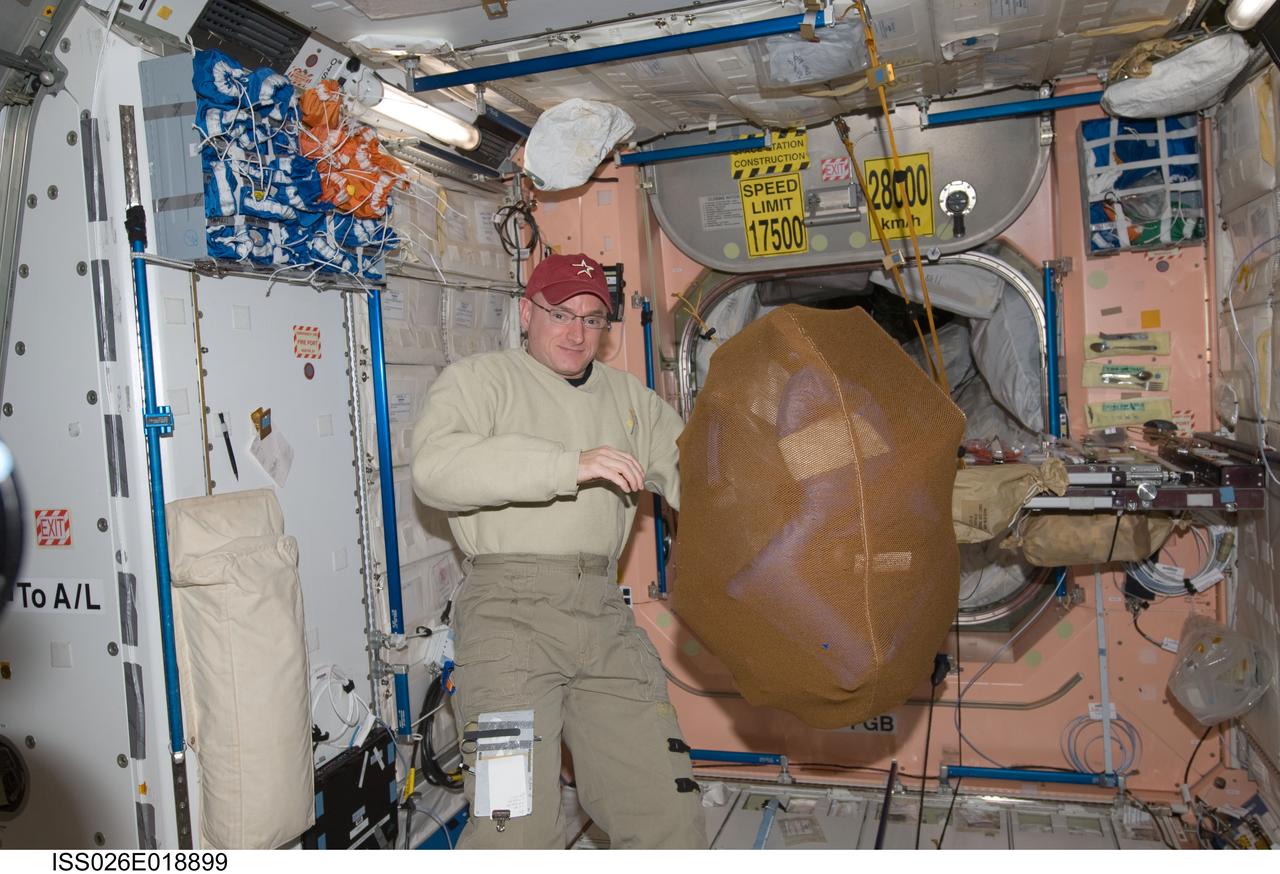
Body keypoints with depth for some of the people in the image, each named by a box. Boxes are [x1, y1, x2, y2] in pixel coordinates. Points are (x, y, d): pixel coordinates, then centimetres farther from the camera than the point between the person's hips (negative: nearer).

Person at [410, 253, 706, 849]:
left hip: (604, 614, 5)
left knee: (668, 811, 4)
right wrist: (570, 464, -19)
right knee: (516, 826, -11)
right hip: (510, 607, -4)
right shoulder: (477, 379, 6)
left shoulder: (629, 397, 23)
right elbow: (436, 468, -13)